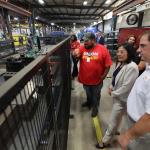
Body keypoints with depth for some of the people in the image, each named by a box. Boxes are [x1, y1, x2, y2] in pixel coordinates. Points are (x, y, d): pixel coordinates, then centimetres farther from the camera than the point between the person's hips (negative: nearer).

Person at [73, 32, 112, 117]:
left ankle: (95, 108, 46)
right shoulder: (82, 48, -6)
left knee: (96, 95, 20)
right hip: (85, 78, 3)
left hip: (97, 80, -3)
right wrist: (75, 55, -29)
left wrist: (103, 77, -10)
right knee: (88, 93, 28)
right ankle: (89, 102, 57)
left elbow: (107, 65, -10)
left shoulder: (103, 49, -14)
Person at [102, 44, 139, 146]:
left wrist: (114, 93, -13)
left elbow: (126, 87, -26)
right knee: (117, 118, 29)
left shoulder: (132, 67, -27)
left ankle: (105, 141, 29)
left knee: (113, 121, 9)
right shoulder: (120, 63, 2)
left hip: (122, 98, -8)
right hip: (116, 95, 8)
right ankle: (115, 131, 53)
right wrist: (111, 87, 0)